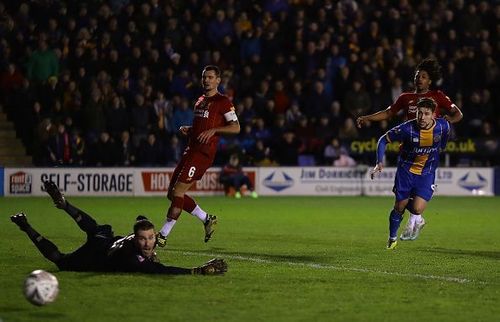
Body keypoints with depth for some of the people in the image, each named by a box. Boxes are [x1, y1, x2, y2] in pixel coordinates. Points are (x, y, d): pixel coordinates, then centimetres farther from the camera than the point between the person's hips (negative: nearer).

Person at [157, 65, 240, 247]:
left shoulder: (222, 102, -4)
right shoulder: (200, 101, 22)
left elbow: (236, 128, -10)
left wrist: (213, 130, -20)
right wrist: (186, 129, 10)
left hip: (203, 153, -9)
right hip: (191, 150, 9)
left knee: (177, 192, -12)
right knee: (173, 193, 7)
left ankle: (163, 235, -8)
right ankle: (207, 220, 21)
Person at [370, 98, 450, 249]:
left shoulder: (443, 126, -17)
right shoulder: (407, 129, -23)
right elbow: (383, 140, -11)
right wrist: (379, 163, -19)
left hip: (427, 173, 1)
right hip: (406, 170, 0)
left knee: (417, 209, -17)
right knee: (399, 206, 2)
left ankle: (416, 219, 21)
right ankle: (392, 238, 28)